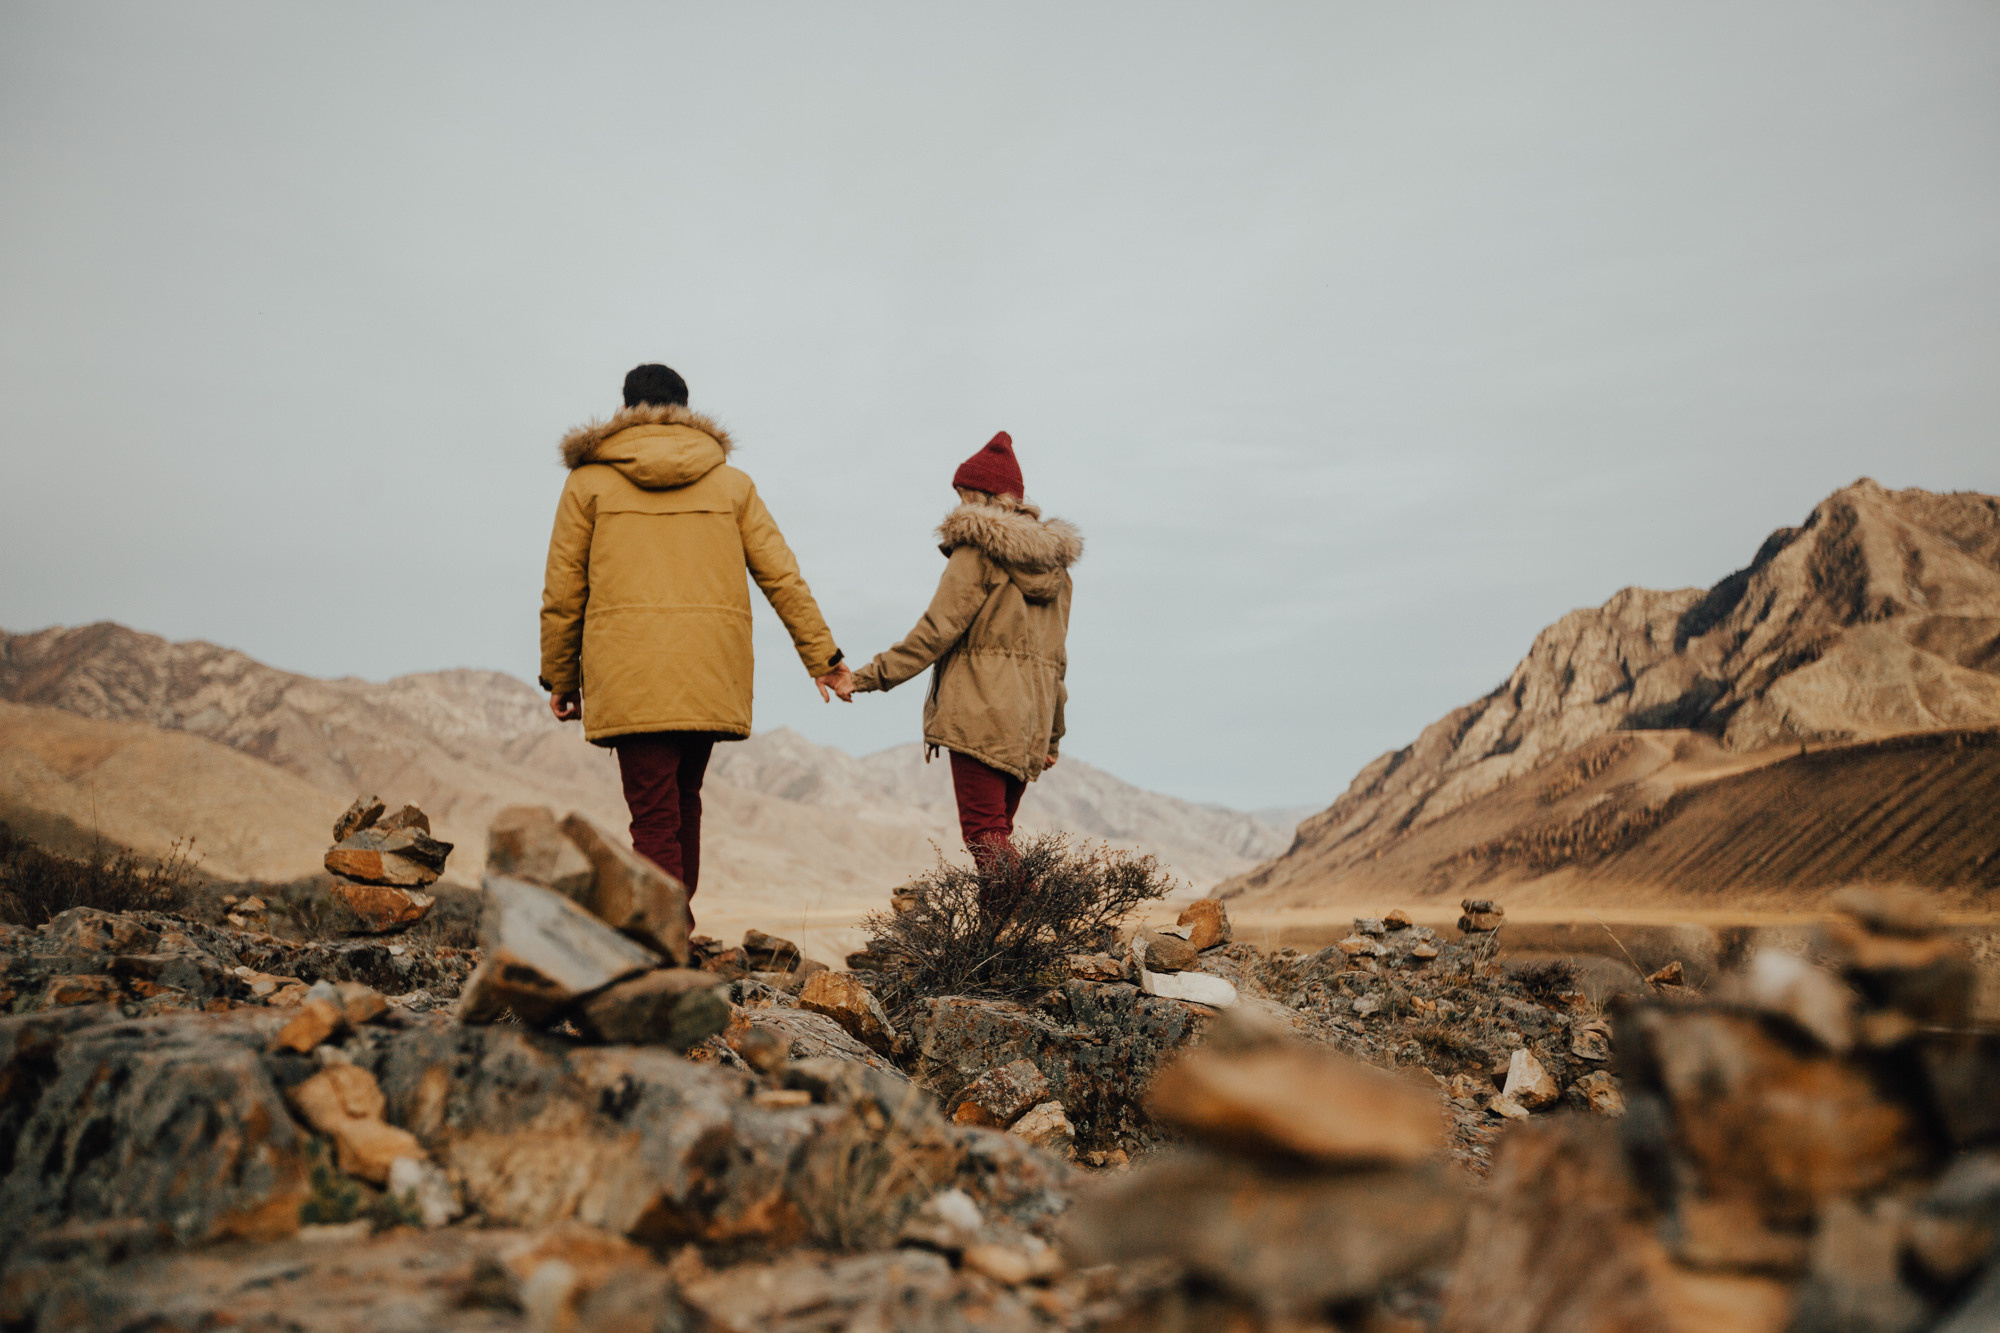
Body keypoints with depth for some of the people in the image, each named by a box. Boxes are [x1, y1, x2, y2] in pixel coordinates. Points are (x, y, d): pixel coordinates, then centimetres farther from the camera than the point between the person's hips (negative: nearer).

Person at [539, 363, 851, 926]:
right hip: (712, 672, 3)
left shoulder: (589, 481, 7)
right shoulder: (732, 483, 13)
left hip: (629, 674, -3)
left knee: (654, 815, -4)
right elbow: (782, 577, 8)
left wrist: (559, 678, 15)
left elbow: (561, 592, 5)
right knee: (683, 799, 20)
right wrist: (823, 656, 12)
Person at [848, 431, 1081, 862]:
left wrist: (874, 674, -7)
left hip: (980, 710, -7)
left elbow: (938, 629, -12)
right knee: (998, 831, 13)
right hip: (1030, 717, 7)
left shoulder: (977, 549, -5)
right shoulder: (1053, 563, 16)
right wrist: (1053, 733, 22)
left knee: (983, 830, -7)